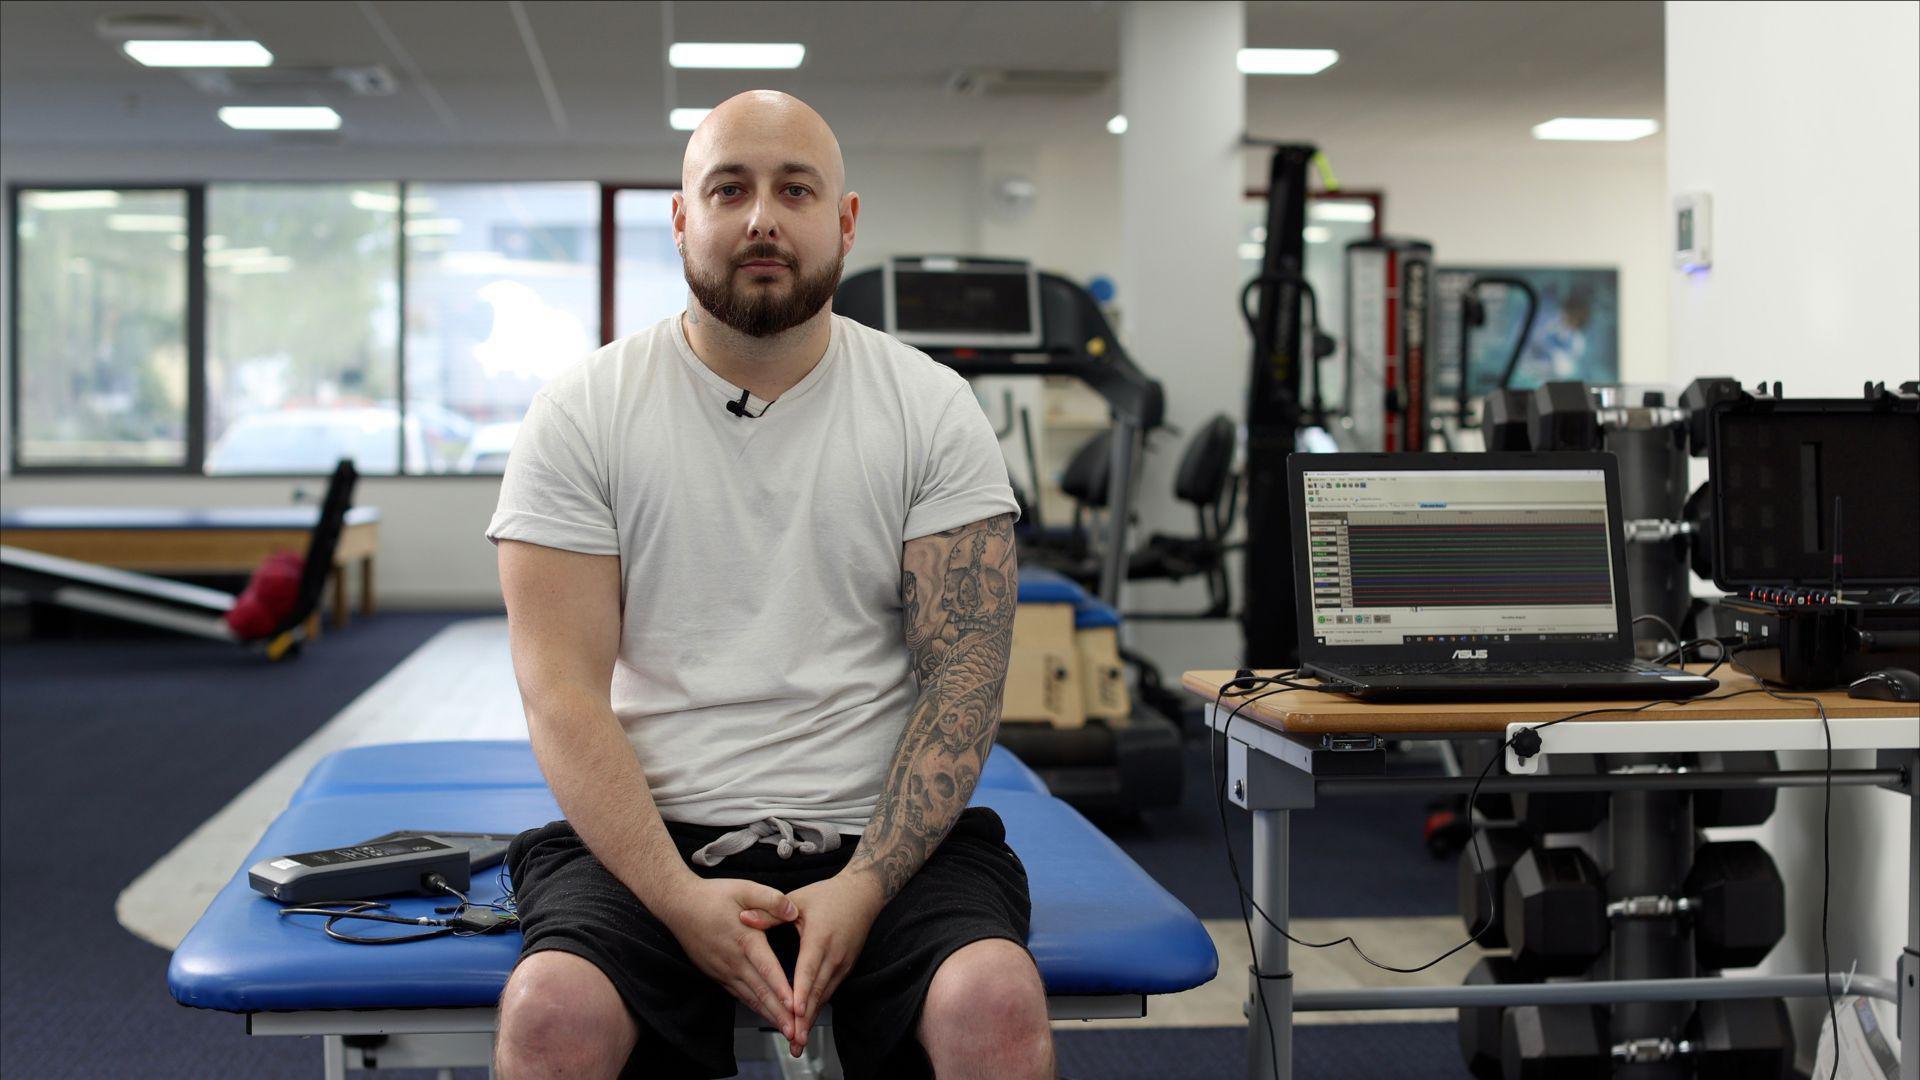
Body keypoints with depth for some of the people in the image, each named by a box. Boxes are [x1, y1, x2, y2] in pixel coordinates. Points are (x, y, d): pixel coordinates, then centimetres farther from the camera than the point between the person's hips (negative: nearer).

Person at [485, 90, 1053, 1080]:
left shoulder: (934, 411, 4)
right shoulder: (580, 414, 2)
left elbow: (962, 680, -2)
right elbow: (563, 693, -5)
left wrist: (864, 886, -16)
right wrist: (678, 896, -19)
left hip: (883, 829, 1)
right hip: (648, 833, 0)